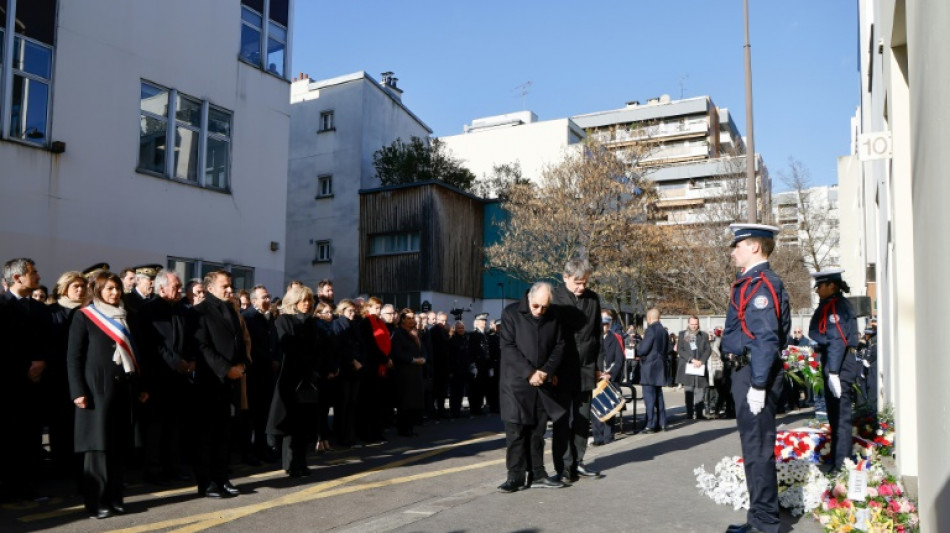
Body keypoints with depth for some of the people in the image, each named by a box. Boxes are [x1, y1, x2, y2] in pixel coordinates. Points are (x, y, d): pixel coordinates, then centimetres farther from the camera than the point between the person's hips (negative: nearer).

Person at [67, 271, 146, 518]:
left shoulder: (124, 317, 15)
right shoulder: (84, 316, 0)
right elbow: (73, 356, -5)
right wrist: (78, 391, -14)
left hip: (122, 385, 5)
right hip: (97, 386, -5)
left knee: (120, 444, 5)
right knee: (98, 444, -4)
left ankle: (114, 497, 13)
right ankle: (96, 501, 2)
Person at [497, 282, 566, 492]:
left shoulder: (553, 317, 5)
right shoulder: (511, 313, -6)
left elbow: (559, 346, 7)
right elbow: (508, 347, -11)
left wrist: (546, 371, -8)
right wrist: (529, 372, -16)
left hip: (541, 383, 4)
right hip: (516, 382, -4)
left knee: (537, 430, 10)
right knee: (515, 430, -4)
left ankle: (537, 474, 18)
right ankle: (516, 476, 3)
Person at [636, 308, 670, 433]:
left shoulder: (651, 330, -16)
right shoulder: (664, 331, 11)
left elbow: (643, 350, -18)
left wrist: (637, 349, 3)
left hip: (649, 368, -9)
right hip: (660, 366, 9)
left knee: (649, 397, -4)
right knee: (658, 396, 15)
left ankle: (651, 425, -2)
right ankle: (662, 423, 20)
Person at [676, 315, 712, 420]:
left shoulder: (703, 336, 11)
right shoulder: (682, 335, 7)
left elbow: (708, 350, 5)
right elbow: (680, 350, -2)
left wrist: (701, 361, -10)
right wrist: (692, 360, -12)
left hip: (700, 367, 1)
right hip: (687, 367, -1)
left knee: (700, 391, -1)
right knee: (689, 392, 0)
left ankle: (699, 413, 4)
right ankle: (689, 413, 3)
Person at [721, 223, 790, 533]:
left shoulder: (762, 284, -15)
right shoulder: (749, 282, 16)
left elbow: (767, 339, -21)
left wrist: (758, 385, -22)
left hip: (756, 373, -10)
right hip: (745, 371, 10)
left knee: (758, 448, -3)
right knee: (754, 448, 16)